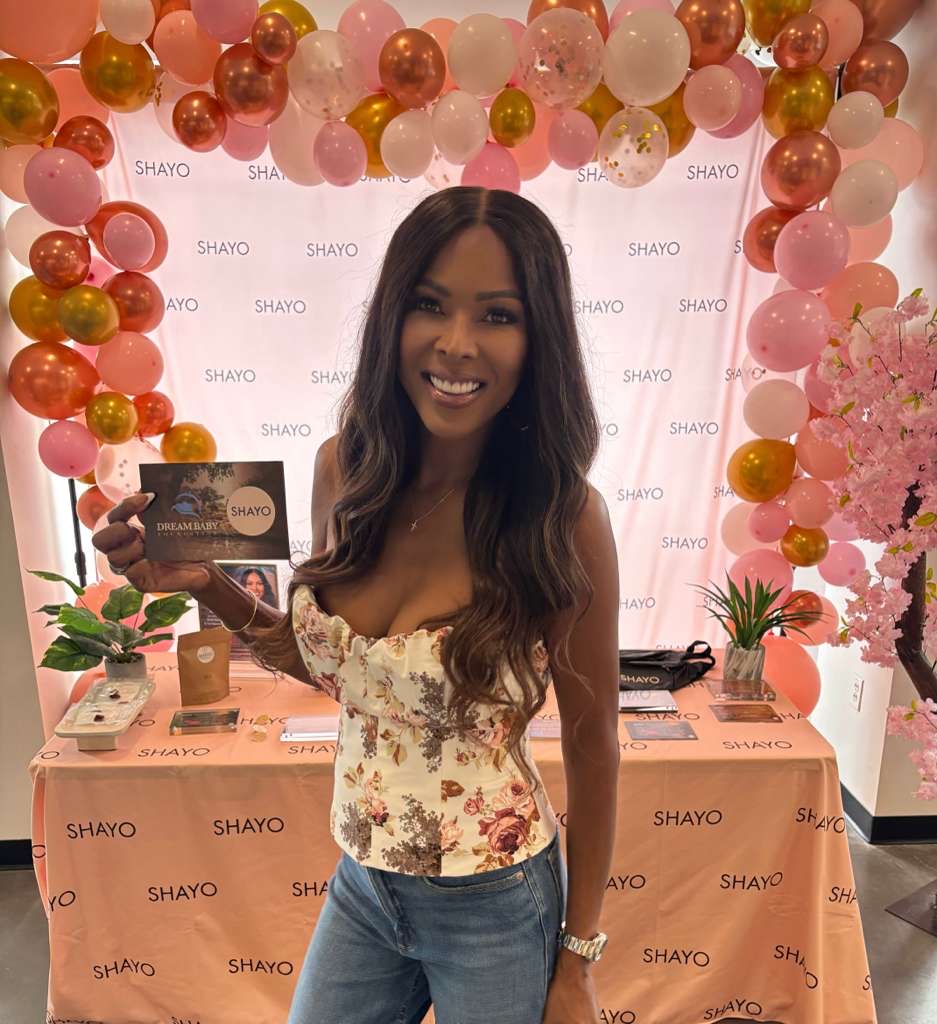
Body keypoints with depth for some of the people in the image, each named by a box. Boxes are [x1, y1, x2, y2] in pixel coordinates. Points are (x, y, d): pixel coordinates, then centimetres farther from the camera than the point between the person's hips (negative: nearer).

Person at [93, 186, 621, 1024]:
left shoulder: (563, 516, -22)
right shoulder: (345, 470, -10)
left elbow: (592, 745, -11)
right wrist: (208, 585, -12)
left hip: (494, 904, -4)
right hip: (361, 883, 4)